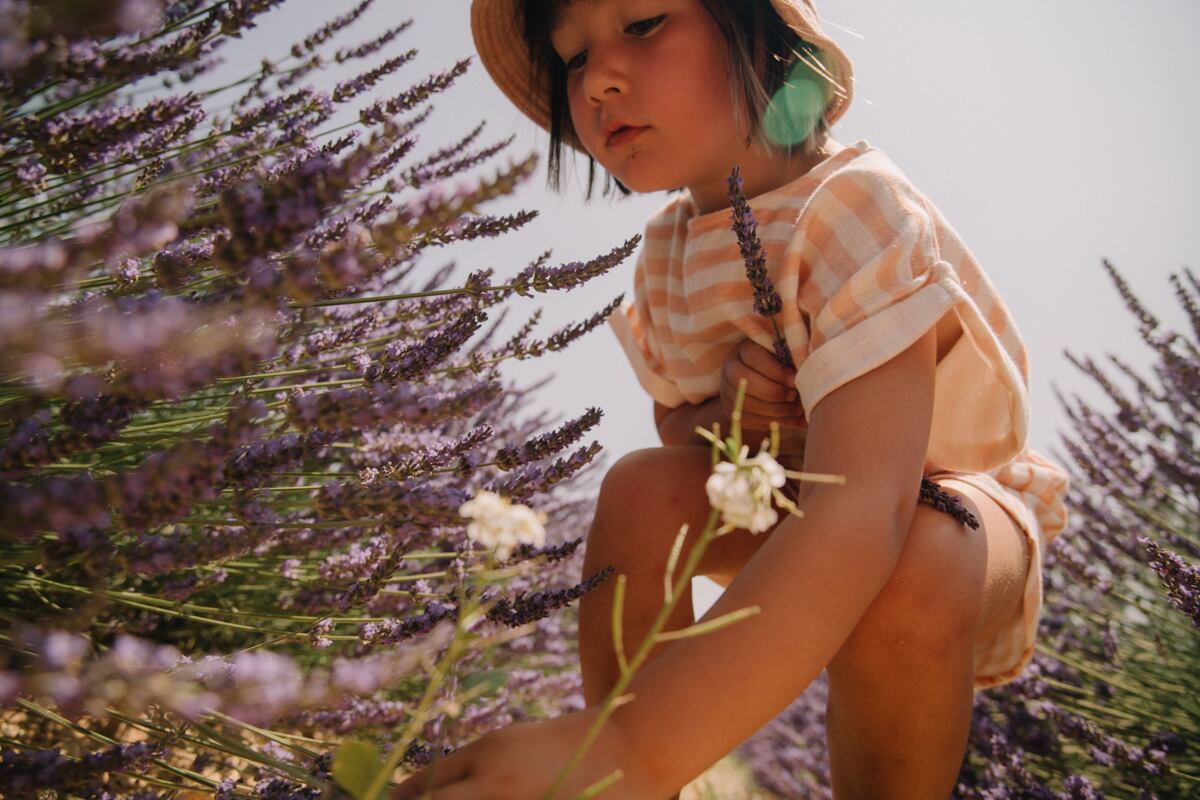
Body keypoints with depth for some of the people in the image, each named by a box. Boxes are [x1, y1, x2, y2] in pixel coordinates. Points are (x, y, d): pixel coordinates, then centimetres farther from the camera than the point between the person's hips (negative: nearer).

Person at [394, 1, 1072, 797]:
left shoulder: (856, 210, -31)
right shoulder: (669, 249, -8)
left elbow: (864, 510, -45)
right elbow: (675, 424, 8)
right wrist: (726, 413, -21)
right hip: (797, 508, 6)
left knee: (907, 568, -37)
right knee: (644, 487, -20)